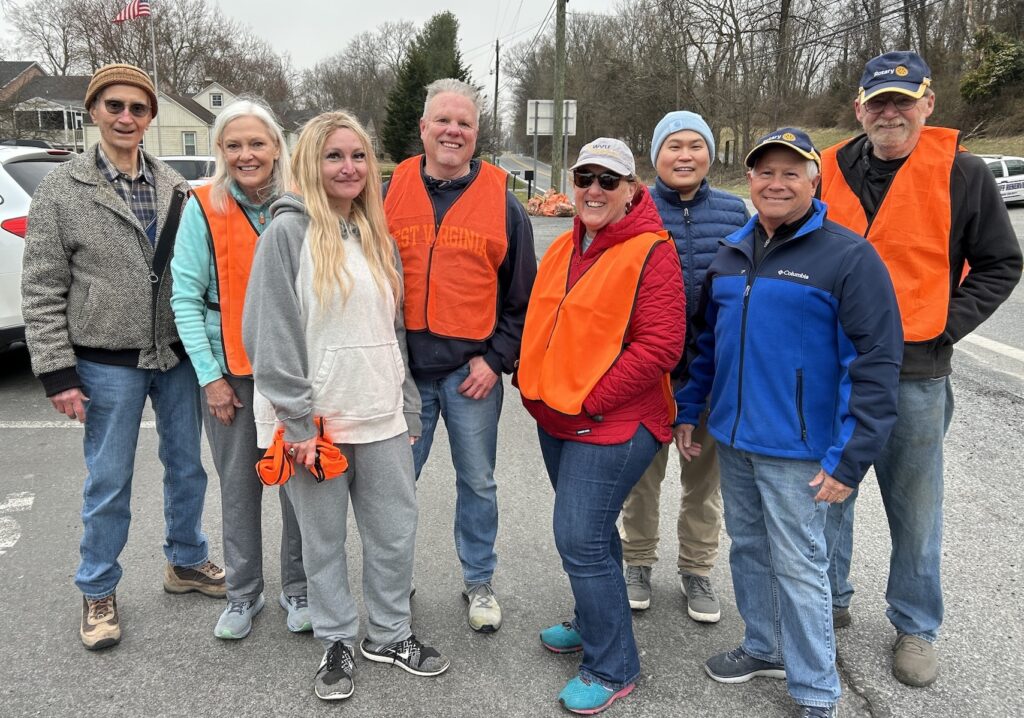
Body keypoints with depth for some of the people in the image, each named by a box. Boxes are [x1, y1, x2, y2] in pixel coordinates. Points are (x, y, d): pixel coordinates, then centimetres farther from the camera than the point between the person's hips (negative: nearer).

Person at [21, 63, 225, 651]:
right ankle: (99, 590, 26)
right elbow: (43, 290, -4)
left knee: (188, 467, 15)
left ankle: (187, 561, 36)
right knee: (109, 483, 6)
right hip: (108, 364, -3)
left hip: (178, 356, 3)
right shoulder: (61, 191, -4)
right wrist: (57, 372, -9)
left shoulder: (175, 187, 4)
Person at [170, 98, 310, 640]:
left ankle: (297, 587, 27)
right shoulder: (203, 208, -4)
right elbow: (186, 297, -4)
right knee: (239, 485, 9)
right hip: (230, 370, -1)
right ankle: (243, 593, 28)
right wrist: (209, 375, -8)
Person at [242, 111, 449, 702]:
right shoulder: (289, 231, -7)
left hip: (382, 417, 5)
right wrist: (296, 421, -15)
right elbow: (271, 333, -12)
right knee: (324, 539, 9)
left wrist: (409, 408, 13)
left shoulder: (378, 235, 12)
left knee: (396, 531, 12)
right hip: (317, 420, -5)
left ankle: (390, 633, 32)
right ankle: (337, 642, 29)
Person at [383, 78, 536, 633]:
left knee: (477, 482, 12)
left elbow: (522, 297, 4)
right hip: (402, 370, 1)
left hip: (473, 372, -1)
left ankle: (479, 582, 31)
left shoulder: (503, 202, 1)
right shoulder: (390, 194, 3)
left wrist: (496, 359, -5)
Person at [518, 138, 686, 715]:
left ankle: (613, 668, 10)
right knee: (587, 529, 20)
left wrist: (591, 402, -19)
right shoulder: (565, 248, 11)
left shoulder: (651, 252, -14)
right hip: (556, 419, 8)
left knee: (581, 538, -7)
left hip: (611, 424, -8)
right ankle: (595, 622, 41)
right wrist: (533, 378, 7)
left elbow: (660, 346, -20)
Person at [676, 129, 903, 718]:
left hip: (796, 448, -6)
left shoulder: (848, 256, -11)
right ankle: (764, 648, 40)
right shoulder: (732, 253, 8)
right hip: (732, 437, 6)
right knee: (748, 548, 18)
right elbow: (707, 339, 18)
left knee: (797, 565, 2)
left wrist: (851, 457, -17)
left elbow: (878, 362, -14)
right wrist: (688, 410, 16)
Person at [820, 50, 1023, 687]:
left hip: (915, 377, -2)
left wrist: (941, 329, -8)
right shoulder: (829, 172, 4)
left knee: (915, 507, 10)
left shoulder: (963, 175, -4)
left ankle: (917, 626, 29)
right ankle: (829, 597, 35)